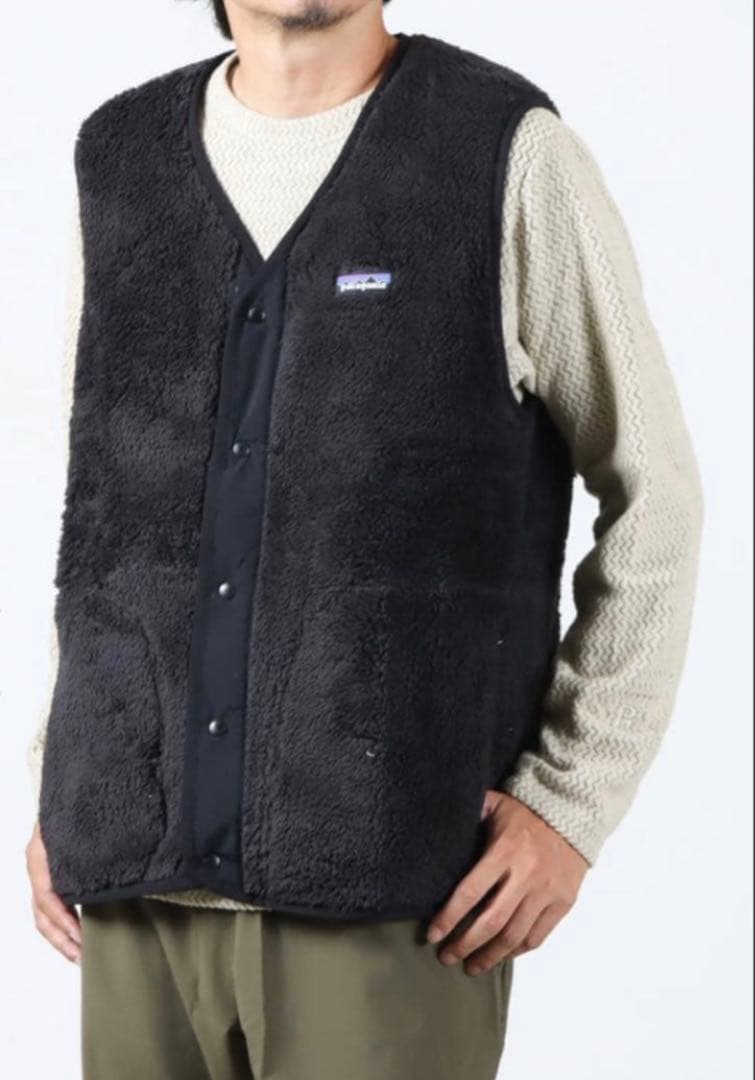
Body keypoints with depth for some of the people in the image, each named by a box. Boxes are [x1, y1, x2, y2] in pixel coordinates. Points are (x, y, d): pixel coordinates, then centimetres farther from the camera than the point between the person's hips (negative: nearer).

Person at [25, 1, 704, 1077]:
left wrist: (570, 806, -8)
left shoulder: (512, 156, -5)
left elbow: (653, 501, -1)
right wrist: (62, 791, 10)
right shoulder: (121, 159, 9)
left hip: (397, 876, -4)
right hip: (146, 869, 5)